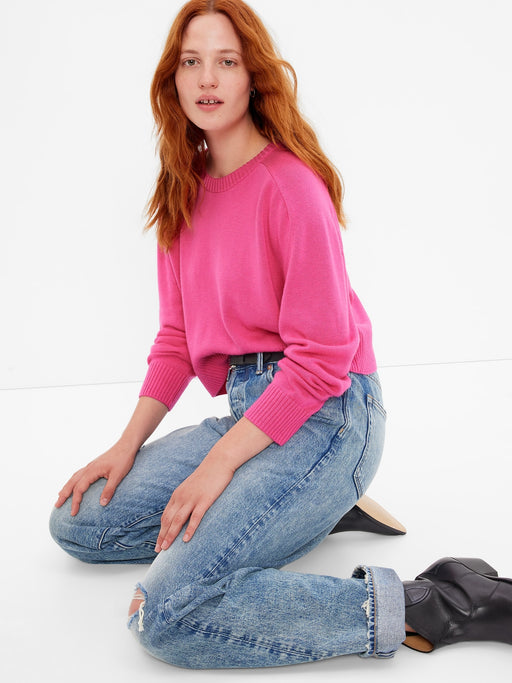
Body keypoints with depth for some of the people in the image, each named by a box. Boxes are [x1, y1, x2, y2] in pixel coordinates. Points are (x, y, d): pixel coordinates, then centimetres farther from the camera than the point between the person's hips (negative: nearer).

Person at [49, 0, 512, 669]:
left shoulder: (291, 185, -14)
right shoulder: (184, 193, 11)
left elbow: (322, 354, -17)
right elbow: (177, 338, 14)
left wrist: (219, 463, -18)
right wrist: (126, 448, 5)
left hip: (326, 413, -8)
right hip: (250, 411, 9)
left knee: (167, 613, -22)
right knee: (78, 522, 5)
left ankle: (422, 606, -14)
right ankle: (311, 507, 5)